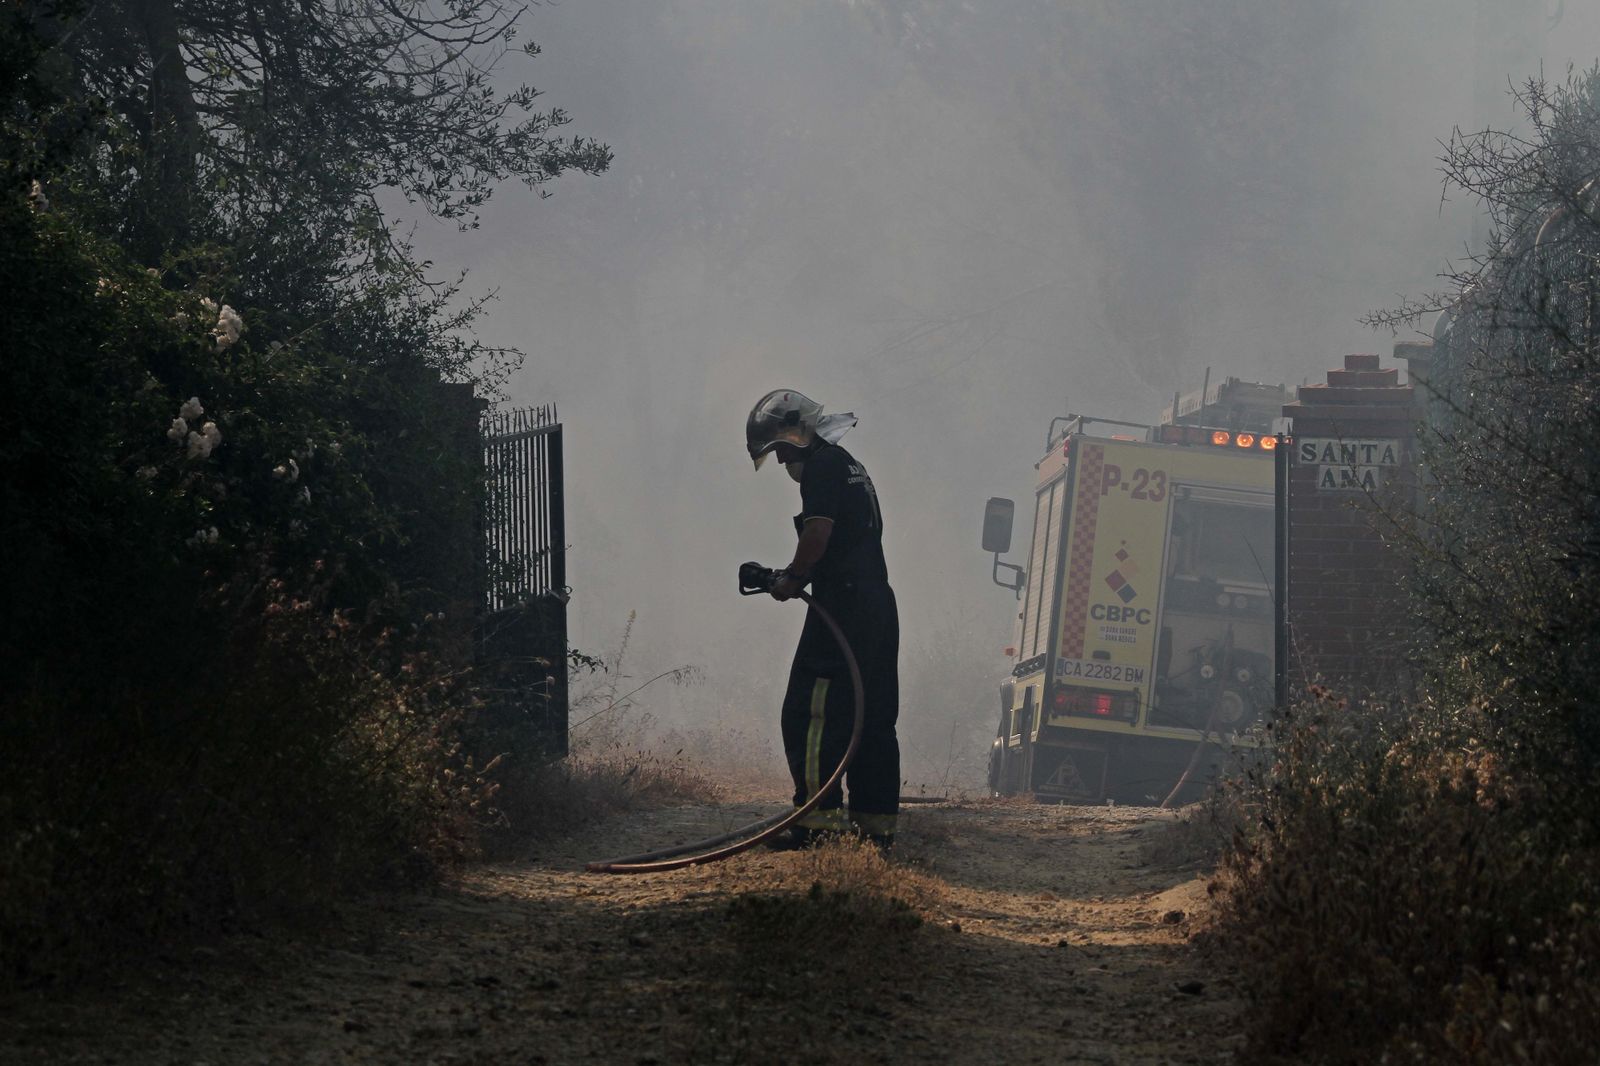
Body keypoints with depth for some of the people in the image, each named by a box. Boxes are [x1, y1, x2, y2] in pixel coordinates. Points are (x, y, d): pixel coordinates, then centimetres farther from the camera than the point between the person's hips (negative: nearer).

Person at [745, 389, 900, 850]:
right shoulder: (851, 467, 22)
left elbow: (818, 533, -18)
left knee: (809, 712, -9)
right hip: (878, 602, 10)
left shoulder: (822, 466, -8)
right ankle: (876, 821, 12)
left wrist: (791, 579, -4)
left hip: (842, 604, -10)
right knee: (873, 717, 10)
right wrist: (798, 576, 14)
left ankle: (820, 817, -14)